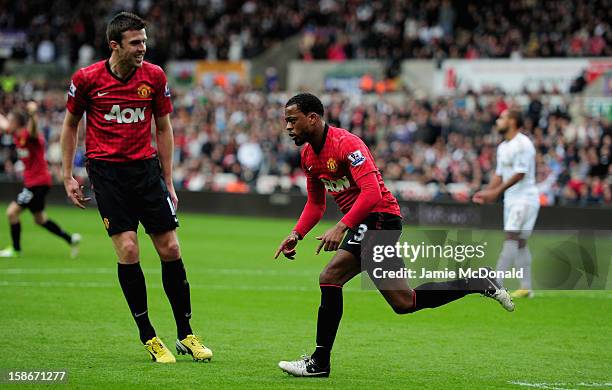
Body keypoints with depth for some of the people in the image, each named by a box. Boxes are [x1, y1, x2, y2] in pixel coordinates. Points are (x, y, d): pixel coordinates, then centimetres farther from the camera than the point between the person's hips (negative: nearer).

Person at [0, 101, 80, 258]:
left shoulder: (29, 135, -21)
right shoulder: (17, 134, 5)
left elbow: (33, 129, -47)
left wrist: (32, 114, -68)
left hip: (38, 182, -10)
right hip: (31, 181, 10)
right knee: (40, 219, 18)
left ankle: (16, 250, 1)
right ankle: (70, 239, 24)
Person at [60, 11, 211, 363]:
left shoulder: (154, 76, 0)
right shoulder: (87, 79, -6)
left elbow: (163, 128, 9)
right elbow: (71, 125, 8)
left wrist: (169, 183, 7)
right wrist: (68, 177, 4)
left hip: (145, 167, 2)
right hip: (106, 171, -2)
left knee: (170, 248, -2)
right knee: (128, 249, -12)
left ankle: (186, 334, 11)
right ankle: (149, 338, 1)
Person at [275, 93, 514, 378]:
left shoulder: (345, 143, -18)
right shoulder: (308, 154, 10)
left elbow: (372, 193, -27)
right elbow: (315, 203, 20)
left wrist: (341, 227, -35)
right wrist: (296, 234, 6)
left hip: (380, 218, -10)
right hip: (364, 225, 10)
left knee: (329, 278, -20)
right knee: (404, 303, 11)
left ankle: (319, 362, -15)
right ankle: (477, 283, 21)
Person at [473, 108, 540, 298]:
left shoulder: (523, 144, -14)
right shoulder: (503, 147, 15)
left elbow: (520, 174, -20)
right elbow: (499, 174, 18)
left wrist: (497, 191, -22)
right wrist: (487, 192, 4)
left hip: (525, 197, -9)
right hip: (511, 198, 9)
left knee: (511, 237, -15)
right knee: (519, 243, 8)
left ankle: (496, 283, -20)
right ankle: (526, 288, 11)